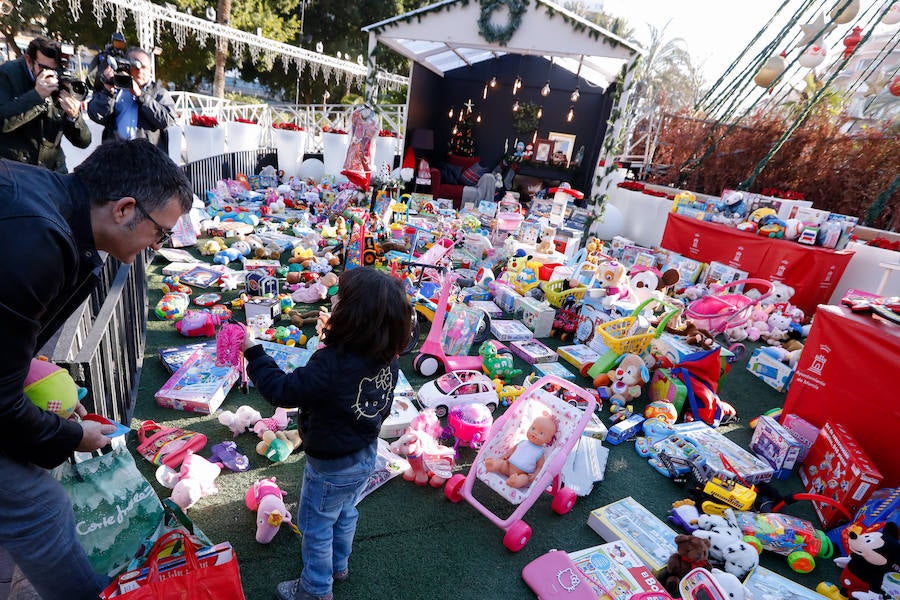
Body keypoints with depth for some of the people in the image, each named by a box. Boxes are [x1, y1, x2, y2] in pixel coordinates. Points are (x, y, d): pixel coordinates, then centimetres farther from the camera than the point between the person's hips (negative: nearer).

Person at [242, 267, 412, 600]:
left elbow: (281, 390, -28)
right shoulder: (386, 358, -15)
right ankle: (338, 565, 57)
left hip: (331, 466, -7)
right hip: (365, 456, 7)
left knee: (316, 526, 21)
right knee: (345, 515, 32)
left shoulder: (331, 364, -38)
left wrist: (254, 352, -18)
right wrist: (333, 335, 10)